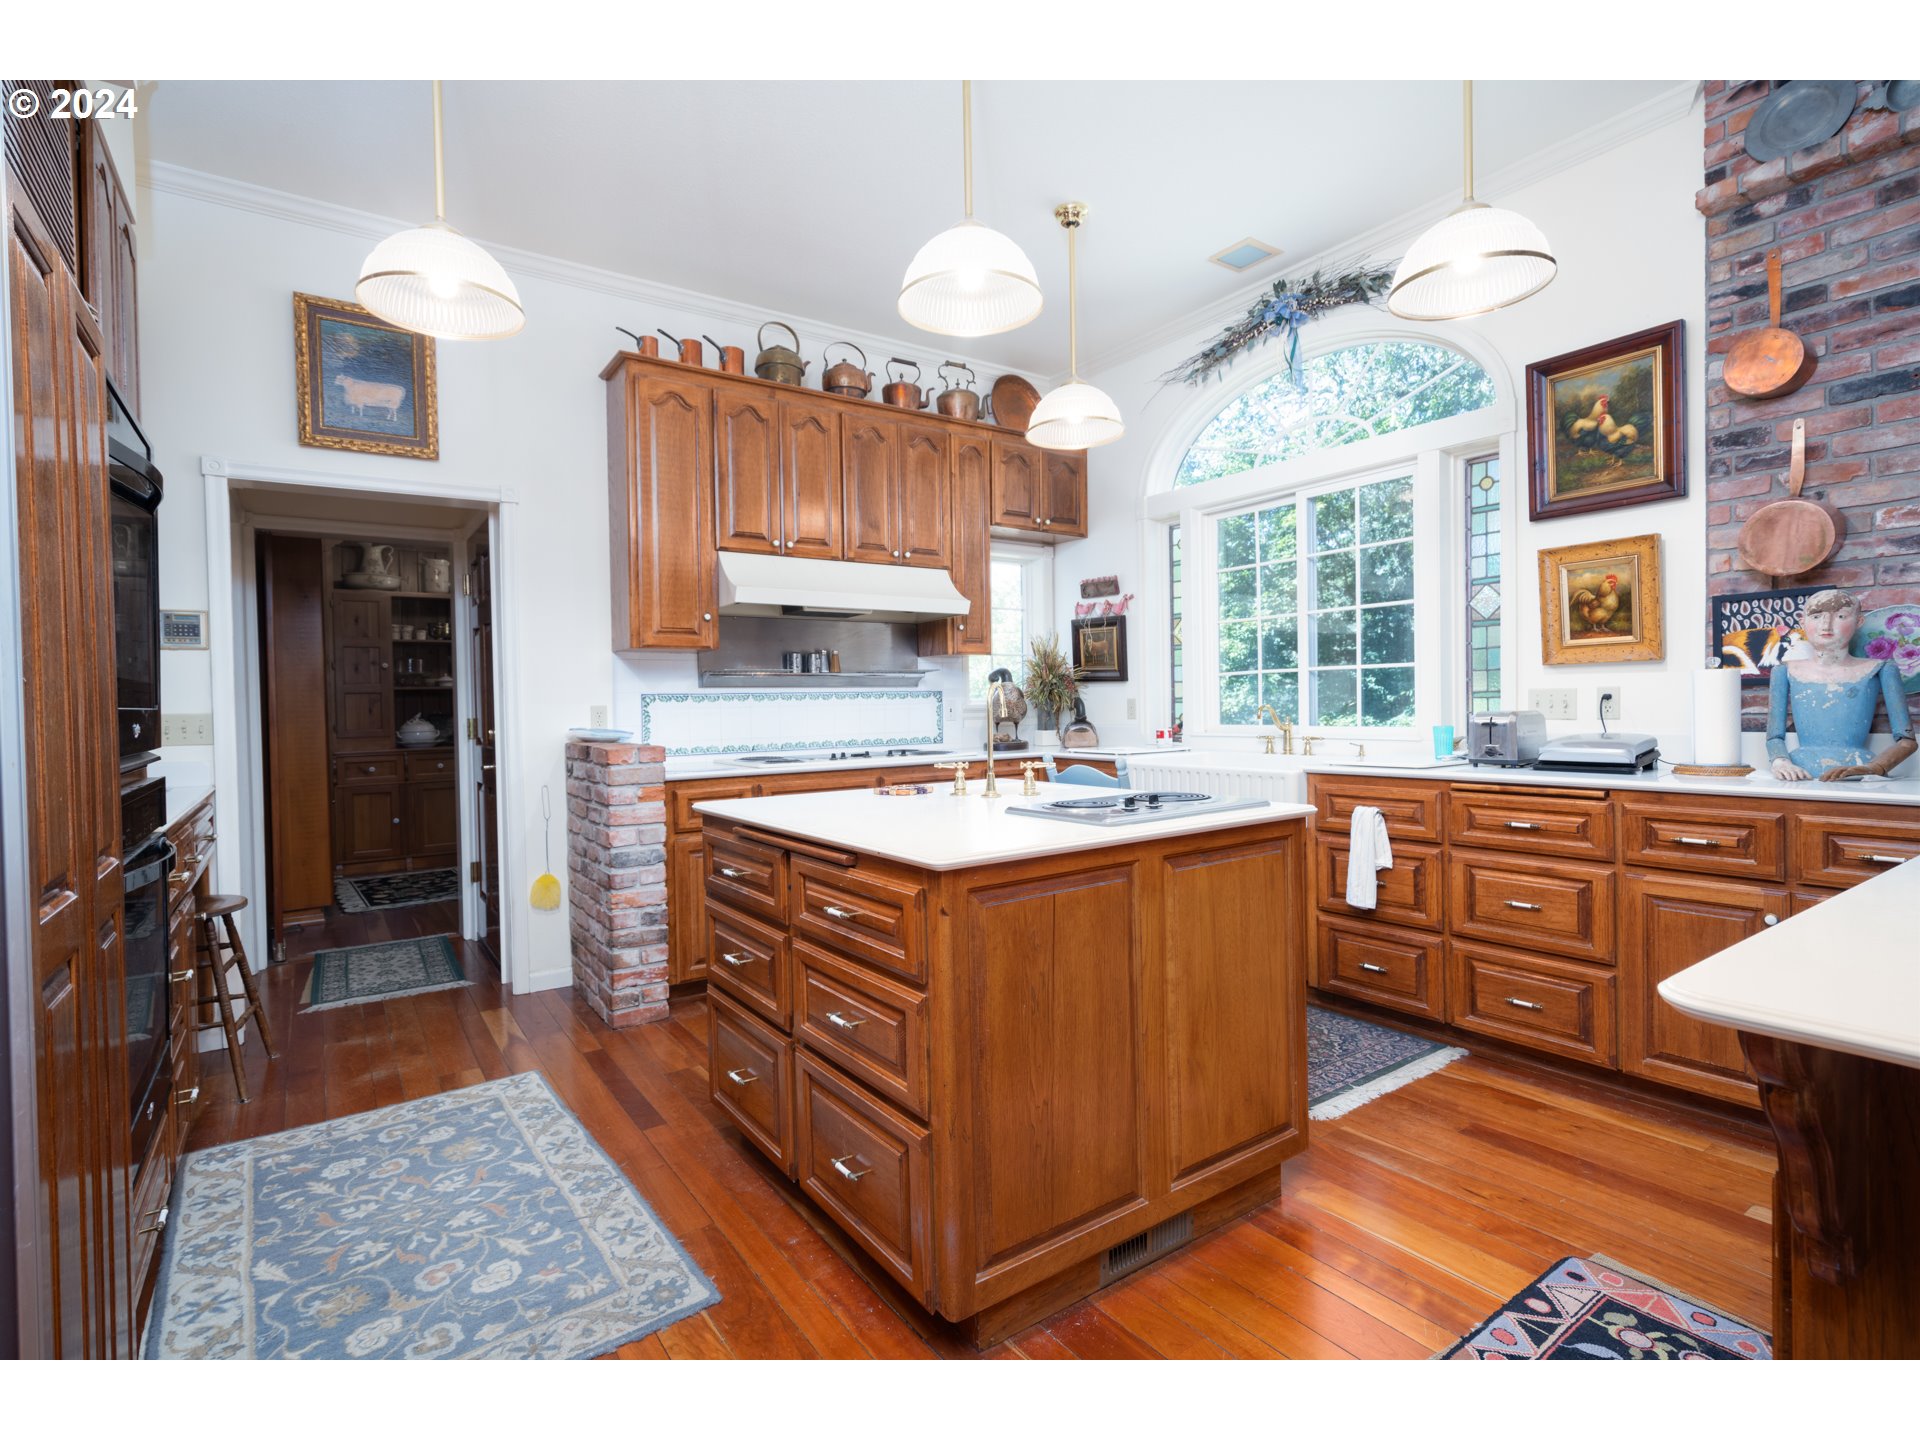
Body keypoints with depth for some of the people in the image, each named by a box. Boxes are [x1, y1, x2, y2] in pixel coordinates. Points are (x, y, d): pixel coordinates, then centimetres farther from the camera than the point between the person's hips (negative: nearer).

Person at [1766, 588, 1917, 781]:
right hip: (1800, 775, 0)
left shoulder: (1878, 670, 11)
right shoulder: (1787, 671, 12)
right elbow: (1775, 735, 7)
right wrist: (1781, 762, -15)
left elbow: (1906, 740, 5)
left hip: (1855, 777, 0)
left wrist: (1872, 769, -15)